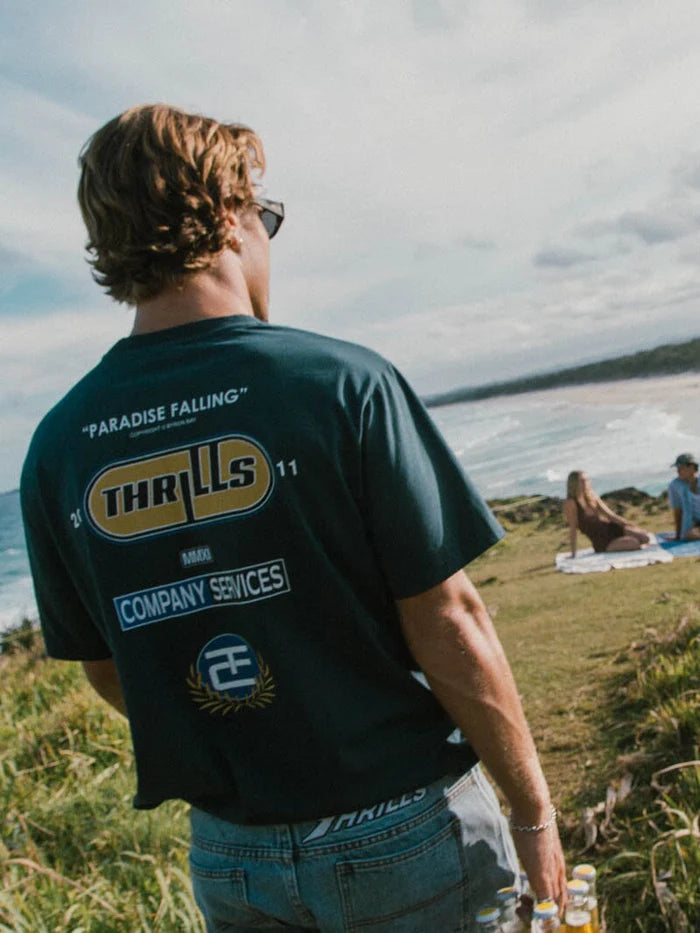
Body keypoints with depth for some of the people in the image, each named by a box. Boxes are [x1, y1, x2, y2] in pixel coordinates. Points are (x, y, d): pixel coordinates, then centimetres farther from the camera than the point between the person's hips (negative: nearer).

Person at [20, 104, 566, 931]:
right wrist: (534, 808, -3)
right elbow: (448, 627, -17)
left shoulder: (57, 447, -5)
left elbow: (108, 673, 5)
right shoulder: (341, 383, -19)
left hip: (227, 860, 4)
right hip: (403, 832, -3)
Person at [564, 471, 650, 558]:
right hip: (603, 544, -6)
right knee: (634, 543, -24)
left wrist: (631, 525, 3)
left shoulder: (593, 498, 6)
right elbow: (572, 528, -16)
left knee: (644, 536, -11)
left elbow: (611, 515, 9)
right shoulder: (571, 503, -14)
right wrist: (573, 554, -16)